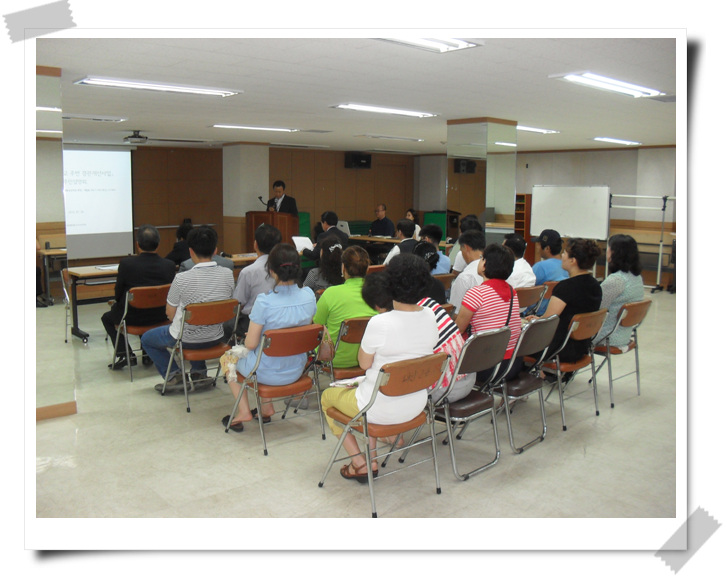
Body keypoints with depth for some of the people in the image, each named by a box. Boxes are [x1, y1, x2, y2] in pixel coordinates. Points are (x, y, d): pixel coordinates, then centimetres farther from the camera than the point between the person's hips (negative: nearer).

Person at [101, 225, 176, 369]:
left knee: (107, 318, 28)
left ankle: (123, 354, 11)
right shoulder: (169, 265, -13)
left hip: (132, 317, -3)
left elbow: (118, 294, -8)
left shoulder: (126, 263, -19)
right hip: (160, 316, 3)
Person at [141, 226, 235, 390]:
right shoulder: (228, 274, -13)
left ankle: (173, 374, 11)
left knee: (146, 338, 24)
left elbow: (170, 314, -10)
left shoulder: (182, 279, -24)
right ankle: (199, 371, 28)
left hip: (186, 339, -4)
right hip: (215, 338, 4)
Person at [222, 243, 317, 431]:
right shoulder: (309, 296, -12)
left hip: (267, 374, -5)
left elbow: (251, 344, -21)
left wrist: (248, 336, 4)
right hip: (296, 371, 5)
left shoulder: (264, 302, -28)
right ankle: (266, 407, 34)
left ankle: (244, 411, 22)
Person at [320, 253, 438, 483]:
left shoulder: (380, 323, -28)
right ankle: (372, 455, 32)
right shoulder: (430, 316, -8)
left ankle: (359, 463, 18)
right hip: (416, 405, 6)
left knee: (327, 396, 22)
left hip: (382, 409, -6)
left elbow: (364, 363, -12)